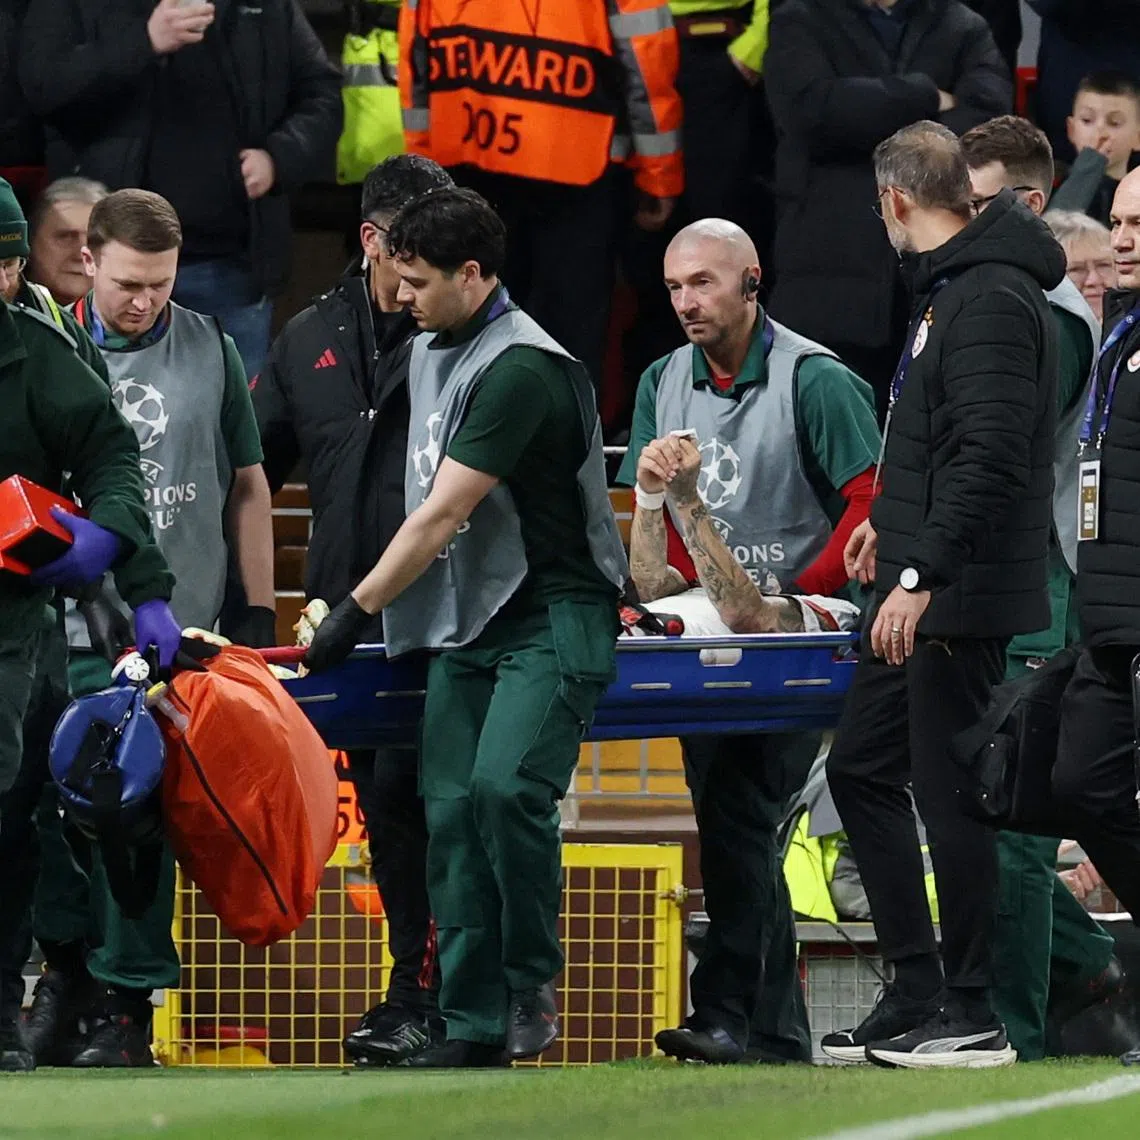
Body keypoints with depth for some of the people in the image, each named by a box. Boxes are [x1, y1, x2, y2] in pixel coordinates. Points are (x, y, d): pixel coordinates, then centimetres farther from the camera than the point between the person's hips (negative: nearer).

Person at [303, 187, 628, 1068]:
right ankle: (475, 1025, 3)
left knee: (505, 787, -25)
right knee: (452, 813, 0)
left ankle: (533, 982, -7)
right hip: (466, 625, 9)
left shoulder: (520, 370, -17)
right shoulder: (431, 353, 13)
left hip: (553, 616, -9)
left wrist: (357, 613, -15)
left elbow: (444, 514, -18)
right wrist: (366, 610, 14)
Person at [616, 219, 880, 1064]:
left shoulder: (815, 381, -9)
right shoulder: (665, 385, 11)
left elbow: (873, 503, -14)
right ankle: (779, 1032, 9)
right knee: (729, 819, 5)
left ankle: (733, 1011, -16)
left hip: (799, 639, -7)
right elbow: (653, 519, 12)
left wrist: (793, 601, -15)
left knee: (739, 807, -17)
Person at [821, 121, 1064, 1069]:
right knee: (861, 769, 14)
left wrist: (922, 574, -28)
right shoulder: (951, 289, 15)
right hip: (924, 595, 11)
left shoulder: (991, 302, -17)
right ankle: (916, 997, 17)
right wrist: (894, 521, 36)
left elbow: (989, 457, -25)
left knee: (950, 795, -6)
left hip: (964, 598, -11)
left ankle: (972, 1019, -1)